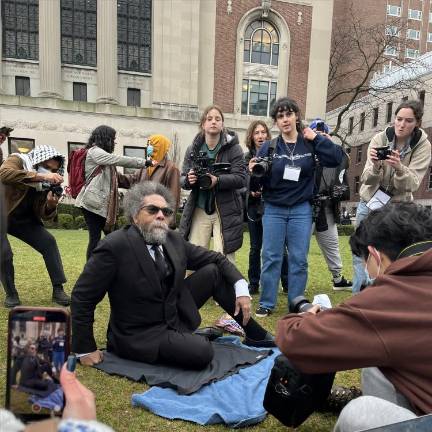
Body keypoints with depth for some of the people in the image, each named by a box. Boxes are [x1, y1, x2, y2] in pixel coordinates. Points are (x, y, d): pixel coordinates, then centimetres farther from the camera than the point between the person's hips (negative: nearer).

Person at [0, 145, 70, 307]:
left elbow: (44, 216, -9)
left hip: (22, 219, 5)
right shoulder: (18, 160, -20)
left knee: (49, 242, -10)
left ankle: (58, 289, -2)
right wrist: (40, 176, -51)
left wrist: (51, 205, -32)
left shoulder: (47, 183, -9)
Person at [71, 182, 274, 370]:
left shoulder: (174, 239, -3)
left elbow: (216, 258, 5)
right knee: (202, 352, -28)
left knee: (213, 271, -3)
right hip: (139, 334, -7)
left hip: (176, 315, 7)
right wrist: (85, 349, -13)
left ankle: (255, 334, 10)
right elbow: (82, 296, -16)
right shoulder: (114, 246, -22)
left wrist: (241, 289, -9)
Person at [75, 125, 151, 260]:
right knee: (95, 237, -4)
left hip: (103, 204, 8)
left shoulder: (103, 155, 22)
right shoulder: (94, 151, -4)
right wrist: (144, 162, -8)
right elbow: (119, 160, -13)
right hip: (93, 203, -8)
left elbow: (116, 178, 17)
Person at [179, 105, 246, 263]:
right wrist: (189, 180, -17)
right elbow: (182, 179, 7)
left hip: (225, 212, -3)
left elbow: (241, 179, -9)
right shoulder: (193, 149, 7)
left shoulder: (233, 148, -2)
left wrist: (217, 180, -26)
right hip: (199, 210, 3)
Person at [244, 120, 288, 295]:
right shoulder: (247, 157, 8)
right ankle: (253, 284, 21)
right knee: (255, 247, 10)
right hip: (254, 206, 3)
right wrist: (251, 191, -8)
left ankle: (286, 283, 13)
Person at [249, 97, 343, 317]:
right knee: (271, 258, 3)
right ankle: (266, 303, 16)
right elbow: (260, 182, -1)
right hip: (273, 210, 0)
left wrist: (316, 138, -9)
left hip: (301, 210, 0)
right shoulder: (268, 147, 1)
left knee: (299, 259, 6)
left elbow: (336, 158, -10)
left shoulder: (310, 145, 2)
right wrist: (254, 172, -22)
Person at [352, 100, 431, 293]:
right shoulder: (379, 139, -11)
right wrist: (375, 166, -38)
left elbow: (411, 184, -20)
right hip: (370, 203, 1)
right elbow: (367, 180, -17)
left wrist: (399, 168, -39)